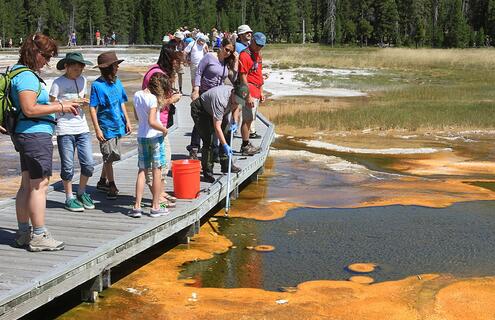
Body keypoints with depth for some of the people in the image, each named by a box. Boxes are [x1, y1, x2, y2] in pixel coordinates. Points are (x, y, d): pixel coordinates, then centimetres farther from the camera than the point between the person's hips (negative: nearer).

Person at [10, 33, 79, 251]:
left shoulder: (21, 73, 16)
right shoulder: (27, 76, -16)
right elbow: (30, 109, -24)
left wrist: (56, 104, 14)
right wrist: (59, 107, -16)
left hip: (26, 135, 11)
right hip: (36, 135, -11)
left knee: (27, 185, 14)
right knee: (40, 185, -6)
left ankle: (23, 233, 21)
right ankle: (39, 237, -2)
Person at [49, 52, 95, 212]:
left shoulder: (83, 80, 12)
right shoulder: (58, 83, -5)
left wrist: (85, 102, -1)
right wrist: (70, 103, -17)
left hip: (82, 128, 5)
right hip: (65, 129, -5)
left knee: (88, 164, 1)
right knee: (67, 166, 1)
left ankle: (82, 193, 22)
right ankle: (69, 198, 14)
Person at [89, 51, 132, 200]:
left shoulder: (117, 82, 7)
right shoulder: (97, 85, -12)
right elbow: (92, 108, -12)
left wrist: (127, 120, 12)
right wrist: (97, 129, -15)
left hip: (118, 125, 6)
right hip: (106, 126, -6)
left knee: (110, 156, 15)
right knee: (109, 156, 0)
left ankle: (103, 181, 30)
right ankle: (112, 186, 9)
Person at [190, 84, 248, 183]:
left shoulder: (236, 95, -15)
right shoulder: (220, 100, -40)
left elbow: (235, 107, 12)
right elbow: (217, 127, -40)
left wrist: (235, 122, -2)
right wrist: (225, 145, -43)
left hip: (214, 110, 9)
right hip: (199, 111, -9)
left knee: (226, 135, 3)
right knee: (209, 140, -17)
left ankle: (226, 166, 13)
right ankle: (207, 172, -11)